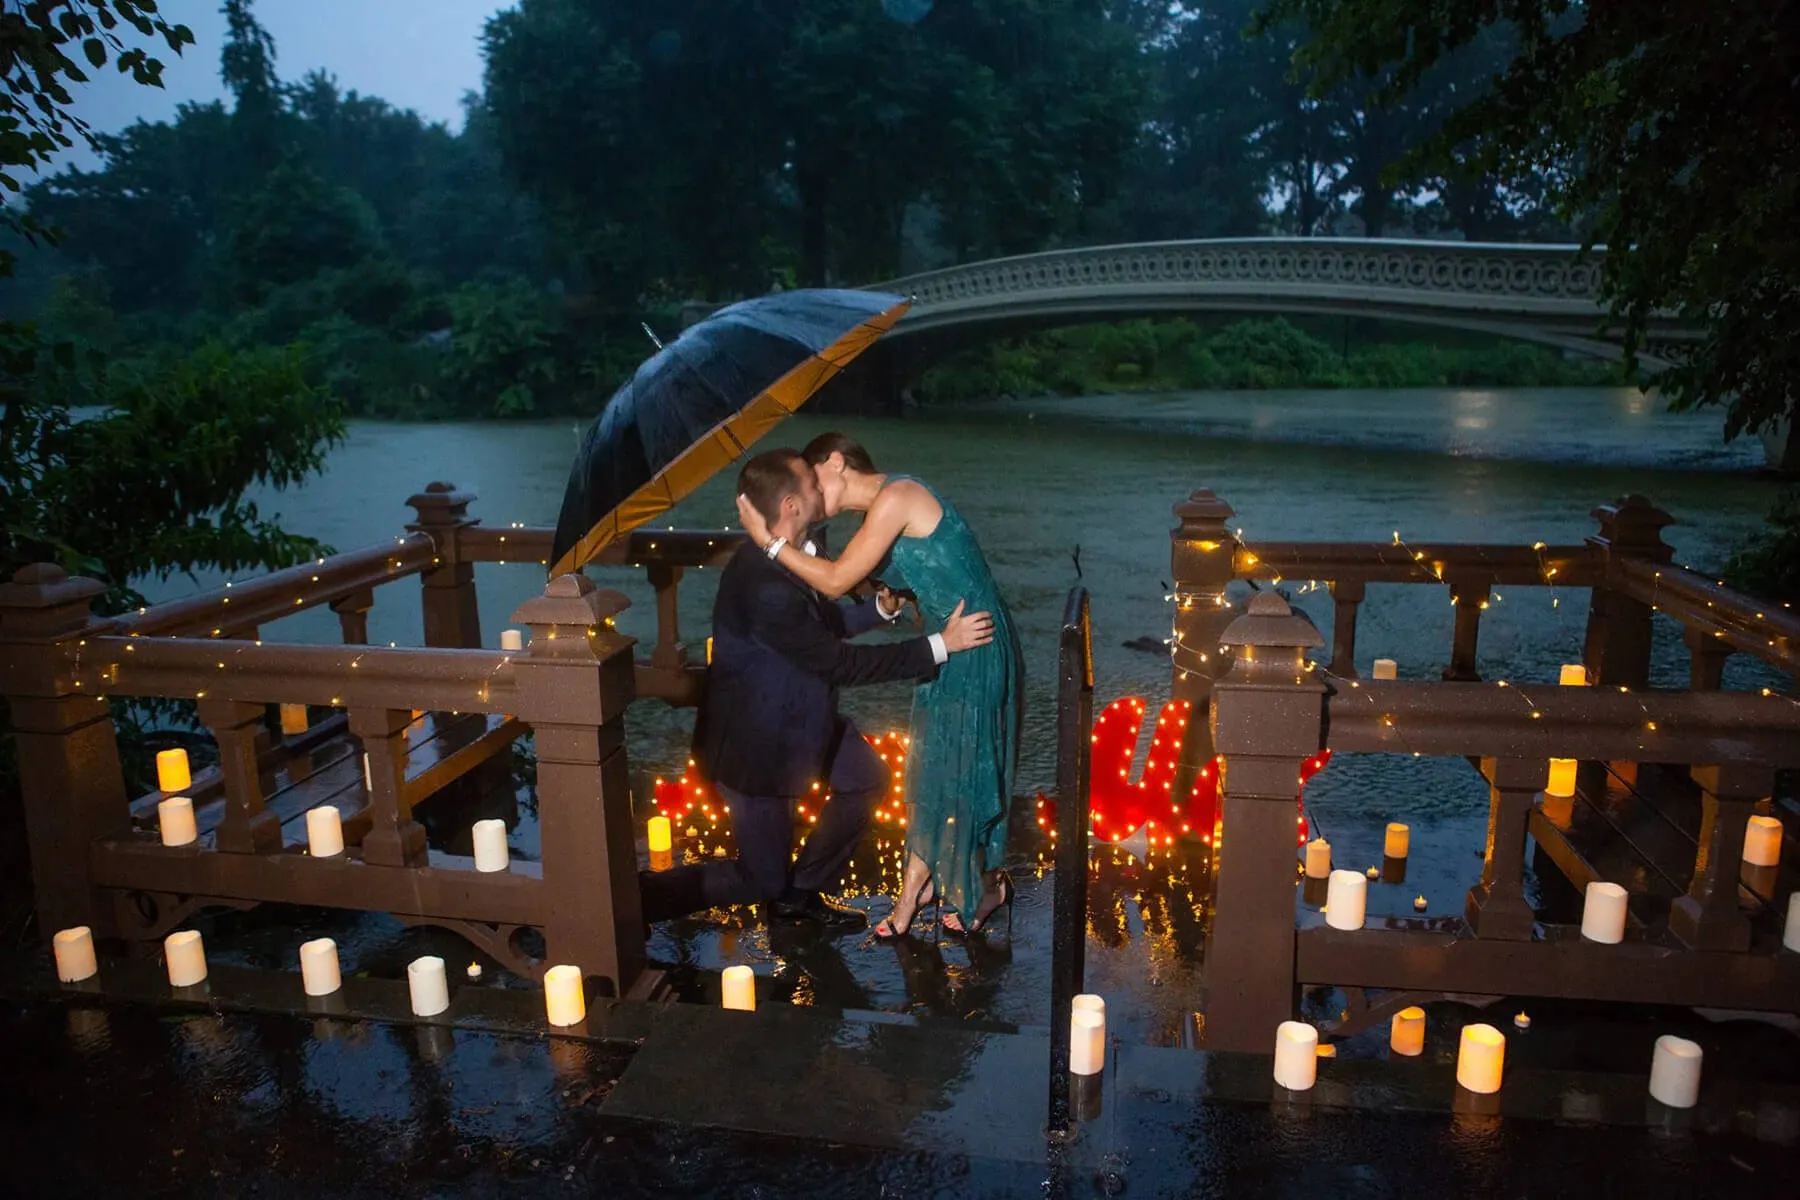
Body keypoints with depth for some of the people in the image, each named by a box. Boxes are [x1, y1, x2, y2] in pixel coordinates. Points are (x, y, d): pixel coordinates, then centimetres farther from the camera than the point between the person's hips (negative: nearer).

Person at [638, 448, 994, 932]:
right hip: (753, 738, -9)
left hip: (790, 713, 9)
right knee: (762, 877, 5)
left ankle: (798, 892, 25)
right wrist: (940, 645, -25)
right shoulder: (765, 585, -35)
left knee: (868, 777, 12)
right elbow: (841, 663, -29)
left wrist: (881, 608, -6)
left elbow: (824, 621, 10)